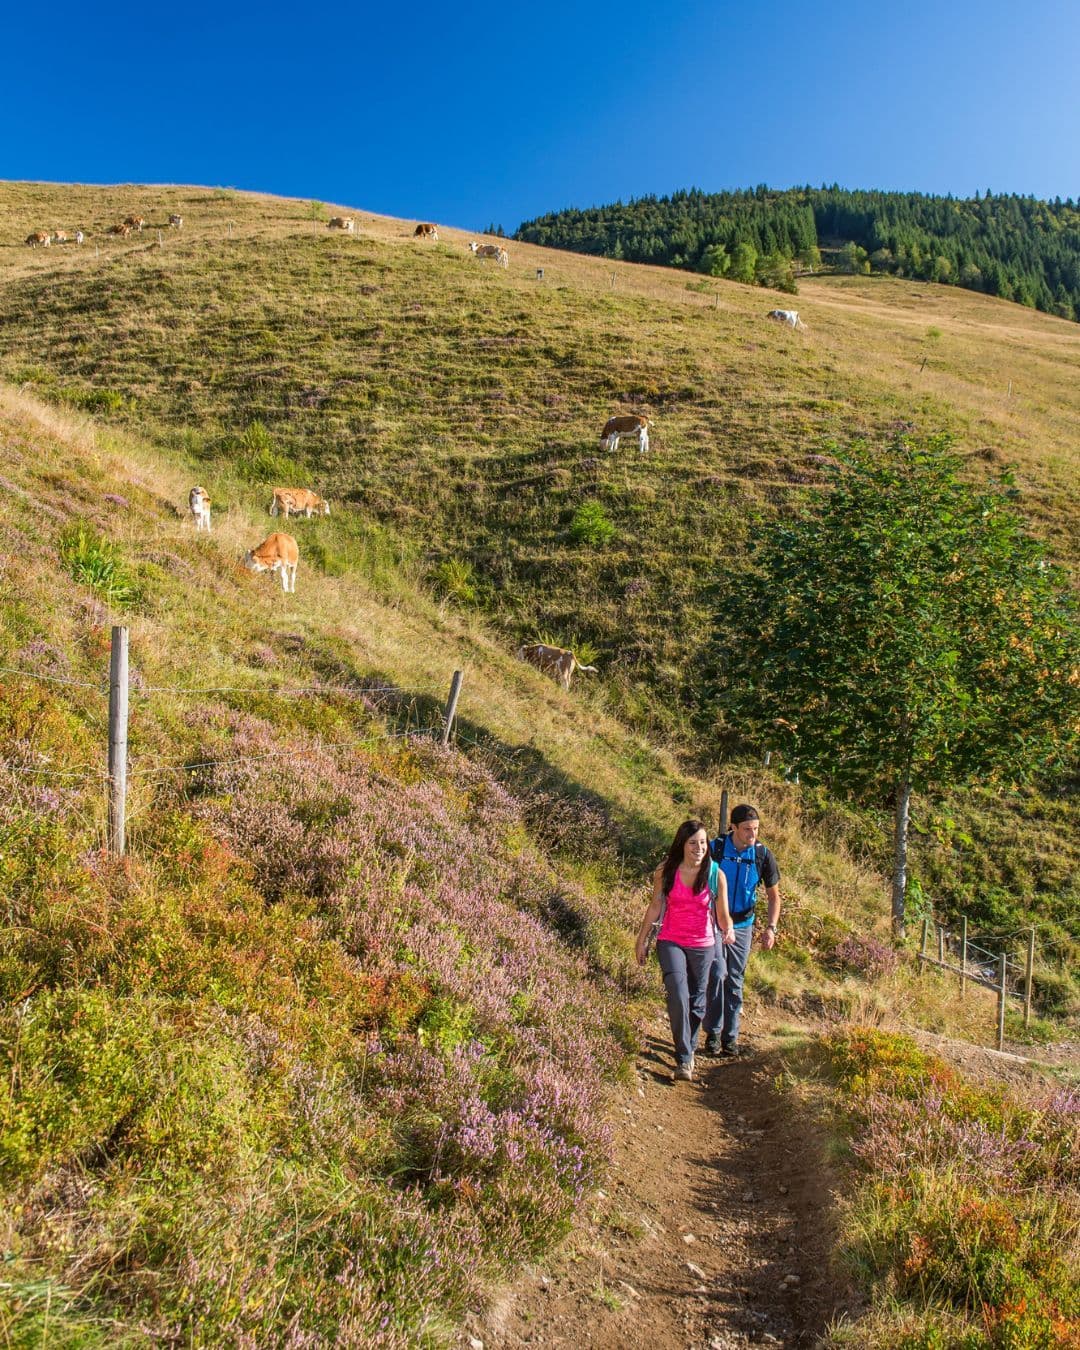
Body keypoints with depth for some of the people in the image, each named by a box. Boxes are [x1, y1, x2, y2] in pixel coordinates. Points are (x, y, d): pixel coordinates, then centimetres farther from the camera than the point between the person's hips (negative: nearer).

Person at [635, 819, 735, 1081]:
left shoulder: (716, 875, -8)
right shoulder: (665, 872, -7)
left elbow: (722, 914, 1)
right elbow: (655, 907, 3)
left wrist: (728, 929, -14)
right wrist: (642, 940, 7)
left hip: (703, 945, 1)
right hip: (671, 942, -1)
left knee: (697, 1001, 11)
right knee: (678, 996, -18)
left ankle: (689, 1049, 34)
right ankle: (683, 1060, -10)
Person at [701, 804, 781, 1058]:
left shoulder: (763, 855, -7)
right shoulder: (714, 848, -14)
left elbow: (774, 895, 4)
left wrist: (771, 928, -7)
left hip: (742, 926, 3)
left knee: (735, 982, 8)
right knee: (717, 974, -15)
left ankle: (730, 1037, 19)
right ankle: (712, 1032, 1)